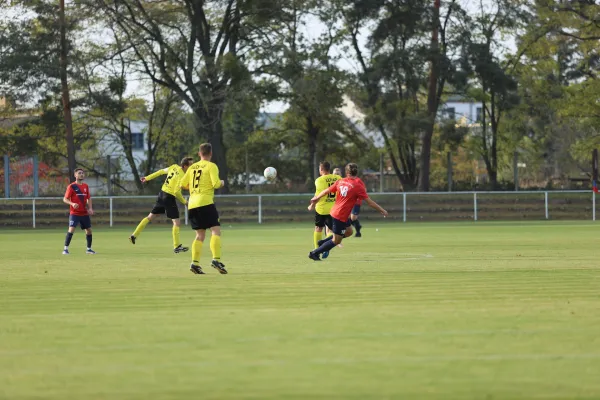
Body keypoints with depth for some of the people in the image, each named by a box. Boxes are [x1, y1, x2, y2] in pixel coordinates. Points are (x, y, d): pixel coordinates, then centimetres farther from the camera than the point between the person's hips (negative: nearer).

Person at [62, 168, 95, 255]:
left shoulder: (85, 186, 10)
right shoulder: (71, 186, -6)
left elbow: (88, 198, 20)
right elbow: (65, 199, -7)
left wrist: (90, 208, 4)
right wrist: (72, 203, -25)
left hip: (85, 213, 6)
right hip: (74, 213, -6)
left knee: (89, 230, 9)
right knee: (71, 229, -18)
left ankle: (89, 249, 26)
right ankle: (65, 249, -13)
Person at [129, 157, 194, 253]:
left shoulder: (173, 167, 4)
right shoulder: (182, 176, -18)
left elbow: (160, 172, 16)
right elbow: (177, 192, -20)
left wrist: (147, 178, 27)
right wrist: (184, 201, -5)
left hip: (162, 193, 8)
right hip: (169, 197, -8)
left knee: (150, 216, 19)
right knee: (177, 222, -3)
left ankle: (134, 235, 22)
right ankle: (177, 246, -4)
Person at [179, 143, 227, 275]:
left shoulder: (192, 167, 16)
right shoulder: (211, 166, -1)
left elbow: (182, 185, 17)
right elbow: (216, 184, -13)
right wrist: (221, 183, 8)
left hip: (192, 204, 6)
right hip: (206, 202, -6)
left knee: (200, 234, 11)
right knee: (216, 230, -8)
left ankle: (195, 263, 1)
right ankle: (216, 259, -24)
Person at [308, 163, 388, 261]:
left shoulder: (341, 181, 1)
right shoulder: (358, 186, -16)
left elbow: (326, 191, 10)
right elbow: (369, 202, -13)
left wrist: (316, 198, 27)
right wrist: (382, 210, -3)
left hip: (334, 212, 8)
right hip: (341, 216, -8)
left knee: (348, 231, 25)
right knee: (336, 241, 5)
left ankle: (323, 242, 25)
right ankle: (314, 253, 10)